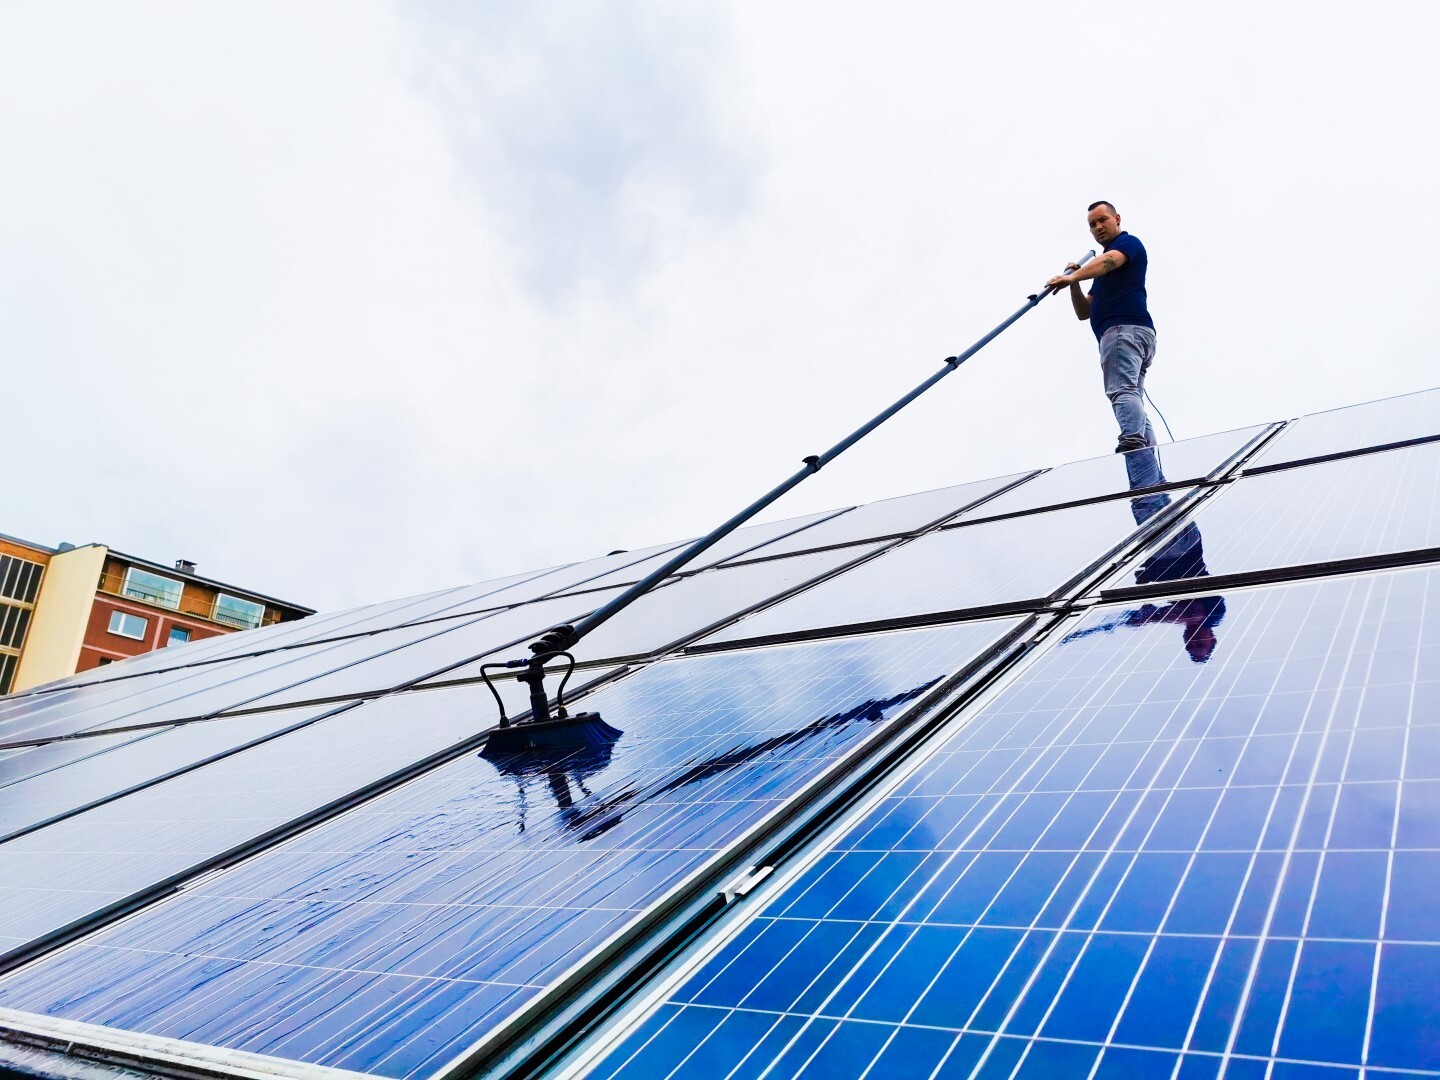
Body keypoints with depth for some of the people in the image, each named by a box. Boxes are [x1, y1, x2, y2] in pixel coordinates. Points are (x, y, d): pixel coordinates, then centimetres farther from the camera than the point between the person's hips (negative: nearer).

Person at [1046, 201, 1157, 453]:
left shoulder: (1129, 242, 8)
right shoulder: (1103, 275, 33)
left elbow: (1110, 260, -16)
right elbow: (1084, 312, 27)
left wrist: (1073, 276, -32)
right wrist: (1074, 284, 9)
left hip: (1123, 328, -10)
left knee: (1121, 389, -27)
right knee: (1131, 395, 3)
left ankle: (1132, 443, -43)